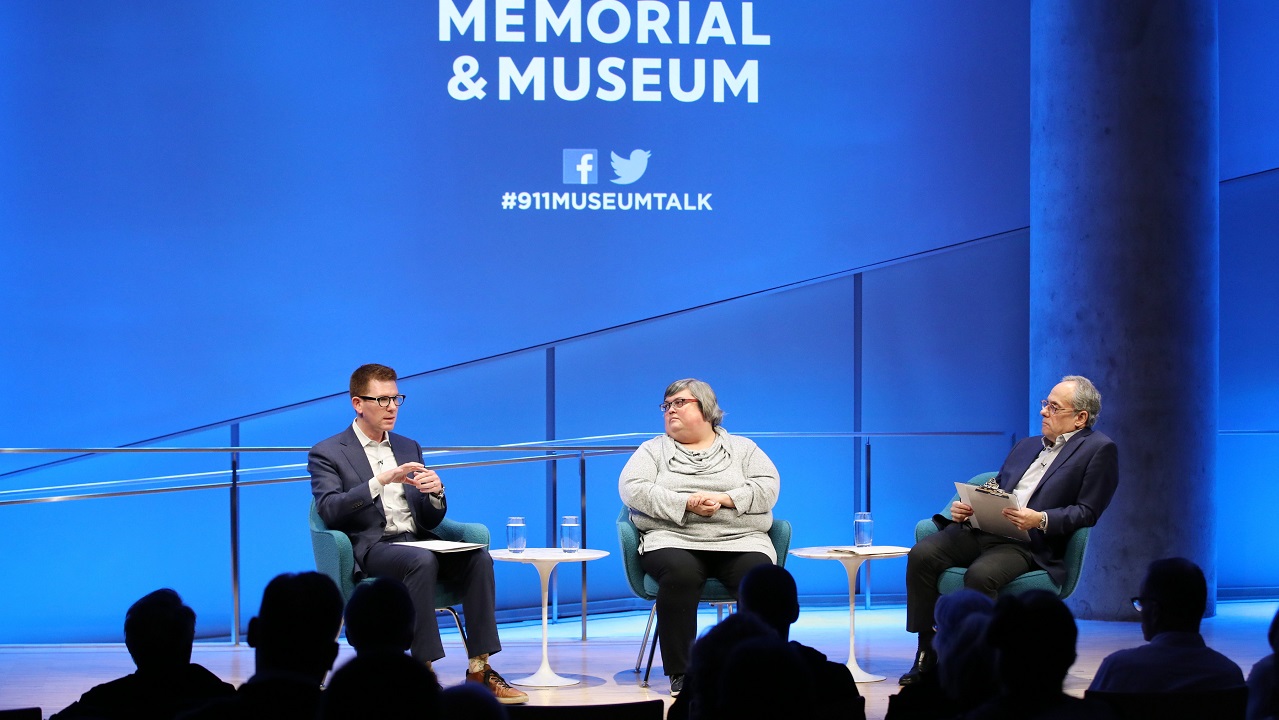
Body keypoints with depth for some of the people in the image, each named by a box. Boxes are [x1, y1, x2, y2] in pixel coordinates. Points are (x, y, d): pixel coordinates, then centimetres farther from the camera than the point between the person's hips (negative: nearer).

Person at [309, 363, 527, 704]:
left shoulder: (409, 448, 21)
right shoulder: (327, 454, 4)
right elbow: (330, 510, -13)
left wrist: (436, 493, -7)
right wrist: (381, 481, -22)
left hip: (417, 543, 5)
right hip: (371, 547, -5)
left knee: (478, 556, -23)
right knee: (422, 561, -36)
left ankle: (479, 669, -27)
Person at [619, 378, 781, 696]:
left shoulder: (742, 448, 19)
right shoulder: (654, 450, 18)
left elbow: (768, 487, 5)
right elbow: (632, 489, 1)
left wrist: (724, 499, -12)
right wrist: (686, 504, -11)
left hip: (740, 541, 1)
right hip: (674, 541, -1)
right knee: (680, 574, -36)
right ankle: (680, 673, -33)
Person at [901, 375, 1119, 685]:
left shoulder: (1099, 450, 6)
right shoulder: (1027, 446, 28)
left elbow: (1087, 512, -3)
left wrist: (1040, 519, -18)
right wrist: (966, 508, 6)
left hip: (1030, 545, -7)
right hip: (982, 529, 7)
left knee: (980, 575, -36)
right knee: (922, 554, -19)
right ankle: (927, 653, -13)